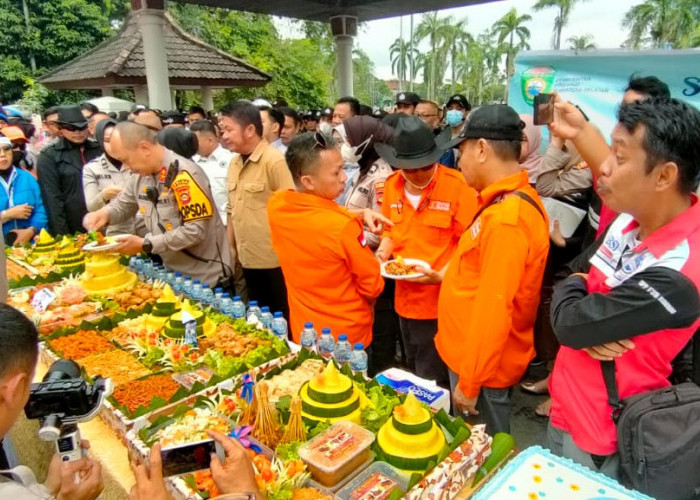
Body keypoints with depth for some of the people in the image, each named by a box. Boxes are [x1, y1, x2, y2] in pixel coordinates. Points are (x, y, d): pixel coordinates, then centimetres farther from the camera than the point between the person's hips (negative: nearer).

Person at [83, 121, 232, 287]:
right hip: (174, 272, 8)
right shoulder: (142, 175, 3)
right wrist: (105, 213, -5)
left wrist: (146, 245, -22)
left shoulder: (184, 175, -23)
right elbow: (123, 203, 18)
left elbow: (195, 231, -27)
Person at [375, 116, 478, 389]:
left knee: (432, 383, 5)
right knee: (413, 374, 24)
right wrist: (384, 251, -4)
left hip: (442, 300, -6)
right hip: (405, 296, 6)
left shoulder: (457, 184, -15)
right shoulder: (392, 185, 2)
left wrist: (442, 274, -24)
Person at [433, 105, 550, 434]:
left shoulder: (506, 218, -27)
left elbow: (493, 312, -27)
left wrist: (469, 382, -20)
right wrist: (449, 278, 16)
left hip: (482, 367, -9)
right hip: (474, 355, 9)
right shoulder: (512, 203, 6)